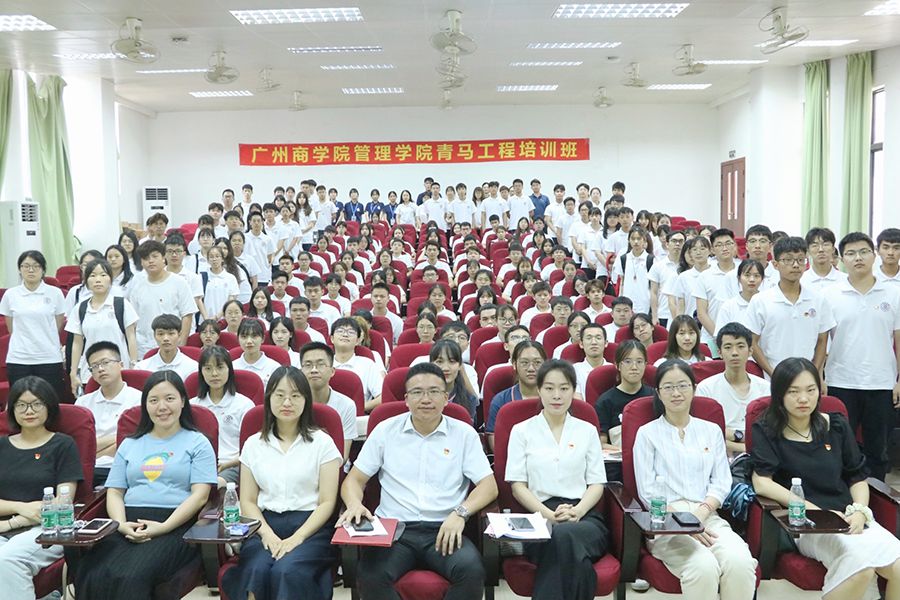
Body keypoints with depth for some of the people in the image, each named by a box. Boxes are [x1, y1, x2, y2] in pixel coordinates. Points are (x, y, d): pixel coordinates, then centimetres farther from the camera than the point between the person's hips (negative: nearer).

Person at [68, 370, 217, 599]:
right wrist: (121, 524, -5)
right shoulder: (130, 444, 24)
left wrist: (163, 527, -14)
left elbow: (200, 495, -1)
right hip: (128, 525, 4)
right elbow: (114, 492, 16)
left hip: (175, 526, -3)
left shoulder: (197, 443, 10)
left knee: (132, 578, -32)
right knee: (95, 577, -28)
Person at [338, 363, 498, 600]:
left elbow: (489, 486, 4)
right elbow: (354, 479, 12)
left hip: (444, 530, 0)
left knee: (472, 571, -30)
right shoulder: (385, 430, 9)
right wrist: (354, 504, -11)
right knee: (372, 575, -32)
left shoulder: (464, 433, 8)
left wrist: (460, 512, -14)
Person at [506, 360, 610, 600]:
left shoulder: (587, 430, 17)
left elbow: (597, 484, 11)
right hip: (539, 516, -1)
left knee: (564, 535, -37)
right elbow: (518, 485, 5)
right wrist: (548, 514, -13)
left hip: (584, 517, 1)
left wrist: (577, 511, -11)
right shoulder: (521, 431, 11)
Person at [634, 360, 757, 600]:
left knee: (740, 561, -29)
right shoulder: (647, 433, 9)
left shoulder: (711, 431, 19)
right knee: (703, 566, -32)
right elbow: (647, 492, 1)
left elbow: (721, 483, 10)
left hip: (708, 517, 3)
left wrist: (700, 513, -9)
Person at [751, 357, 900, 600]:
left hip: (848, 518, 4)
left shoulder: (837, 426, 13)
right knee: (859, 563, -31)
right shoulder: (767, 431, 2)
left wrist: (860, 511, -4)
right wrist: (816, 511, -15)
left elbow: (858, 477, 17)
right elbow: (761, 482, -9)